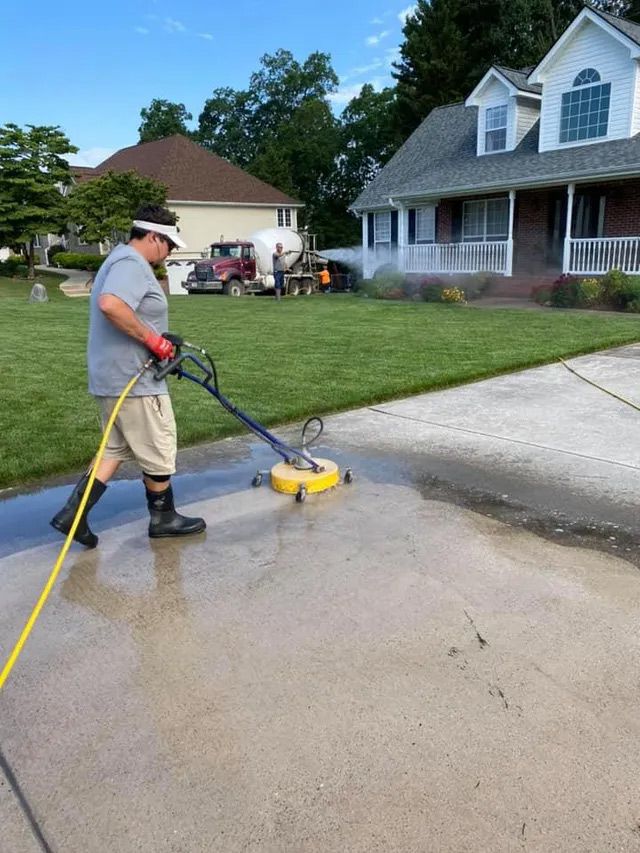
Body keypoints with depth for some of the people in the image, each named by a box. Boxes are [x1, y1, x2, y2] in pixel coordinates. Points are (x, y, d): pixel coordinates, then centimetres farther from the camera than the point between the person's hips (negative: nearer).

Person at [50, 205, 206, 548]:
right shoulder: (132, 263, -16)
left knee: (116, 449, 18)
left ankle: (72, 513, 15)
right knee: (158, 453, 5)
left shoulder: (121, 259, 19)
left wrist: (158, 345, 20)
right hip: (133, 380, -11)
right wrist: (152, 339, -25)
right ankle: (163, 518, 21)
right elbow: (111, 305, -35)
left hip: (112, 377, 11)